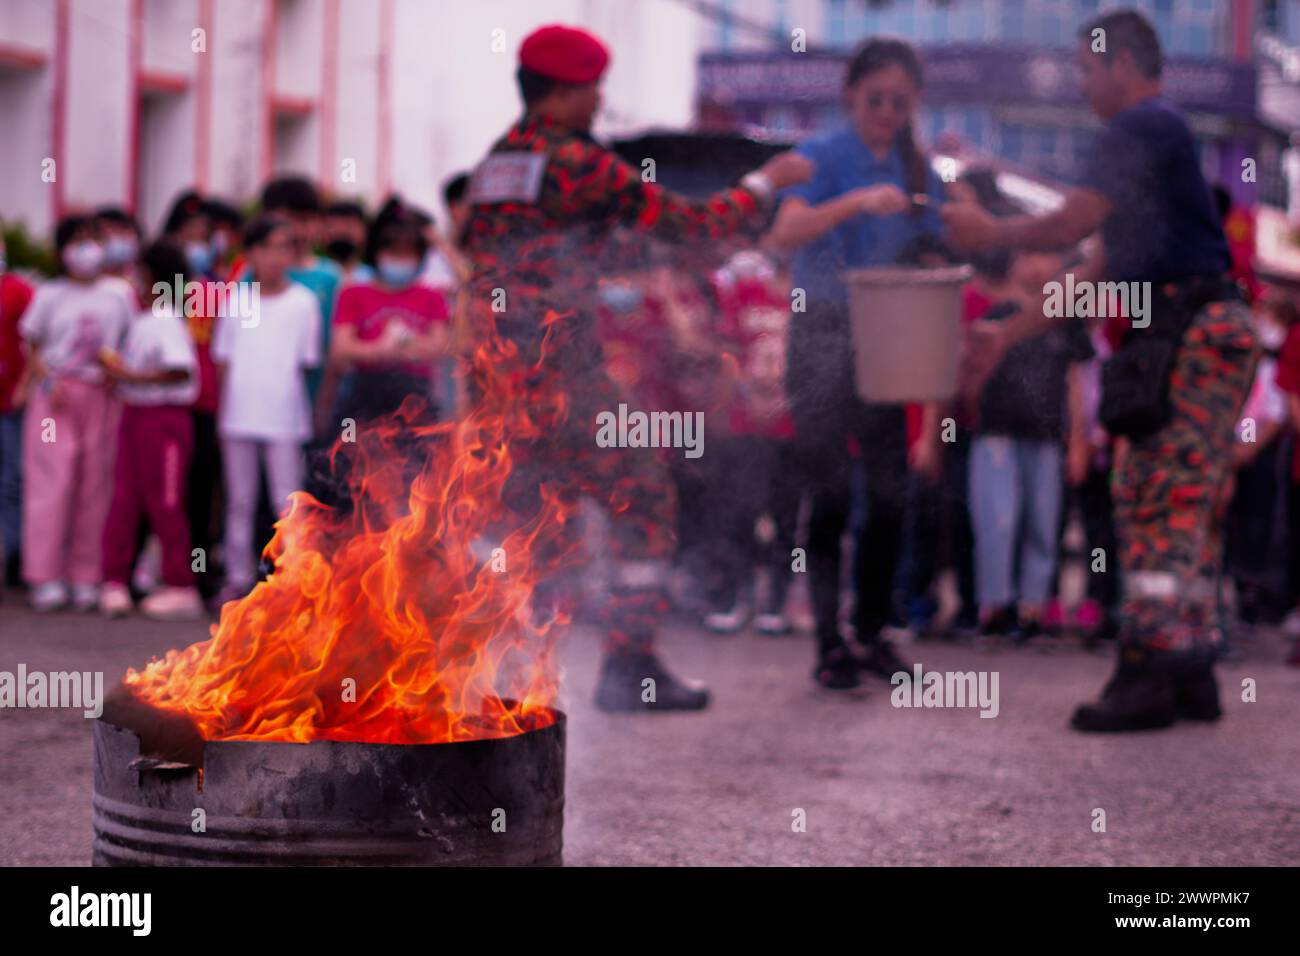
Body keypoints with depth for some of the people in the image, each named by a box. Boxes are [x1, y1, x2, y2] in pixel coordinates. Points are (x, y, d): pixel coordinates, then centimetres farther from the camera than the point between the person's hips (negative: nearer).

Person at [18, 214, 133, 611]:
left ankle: (85, 578, 7)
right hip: (56, 395, -2)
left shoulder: (116, 293, 7)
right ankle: (45, 578, -3)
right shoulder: (50, 295, 2)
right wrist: (48, 382, -11)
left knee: (95, 484, 2)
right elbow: (32, 346, 3)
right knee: (52, 481, -6)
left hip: (100, 395, 2)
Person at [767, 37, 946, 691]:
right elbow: (786, 231, -21)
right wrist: (855, 201, -37)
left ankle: (873, 632, 14)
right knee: (829, 496, -5)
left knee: (890, 492, 2)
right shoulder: (824, 157, -3)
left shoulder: (920, 175, 9)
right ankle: (828, 643, -2)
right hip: (823, 335, -4)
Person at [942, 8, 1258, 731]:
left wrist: (987, 232, 2)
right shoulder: (1156, 134, 25)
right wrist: (1006, 336, 25)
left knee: (1164, 508, -11)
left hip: (1195, 338, -10)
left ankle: (1149, 677, -12)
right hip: (1177, 339, 10)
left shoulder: (1141, 128, -8)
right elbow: (1098, 274, 26)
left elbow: (1067, 227, -16)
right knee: (1146, 505, 11)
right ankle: (1192, 675, 14)